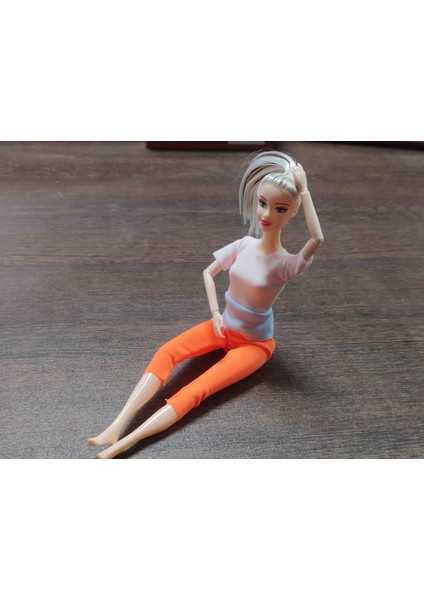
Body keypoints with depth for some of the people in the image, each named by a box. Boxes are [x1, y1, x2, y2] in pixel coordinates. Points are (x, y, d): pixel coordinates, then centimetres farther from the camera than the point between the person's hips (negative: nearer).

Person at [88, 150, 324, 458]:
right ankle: (117, 426, -25)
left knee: (197, 390, -23)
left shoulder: (287, 263, -23)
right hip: (224, 327, 5)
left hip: (254, 342, -4)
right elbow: (208, 272, 4)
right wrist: (215, 313, -8)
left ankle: (123, 444, -26)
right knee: (166, 353, -19)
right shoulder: (244, 245, -8)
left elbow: (317, 239, -44)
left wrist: (304, 190, -38)